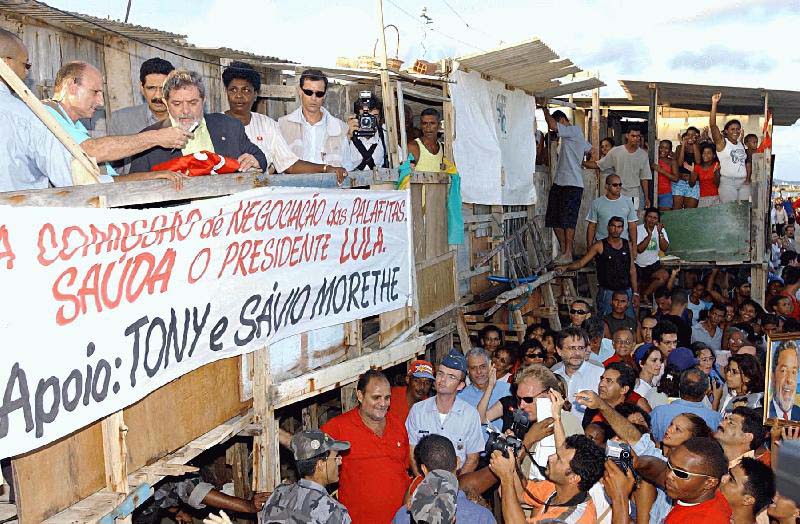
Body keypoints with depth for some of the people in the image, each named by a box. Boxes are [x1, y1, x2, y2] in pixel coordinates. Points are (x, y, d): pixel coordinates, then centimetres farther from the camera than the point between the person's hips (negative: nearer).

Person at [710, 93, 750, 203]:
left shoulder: (741, 145, 17)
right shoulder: (722, 142, -1)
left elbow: (746, 162, 21)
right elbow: (713, 125, -14)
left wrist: (748, 179, 7)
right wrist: (714, 104, -22)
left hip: (743, 183, 6)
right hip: (727, 182, -6)